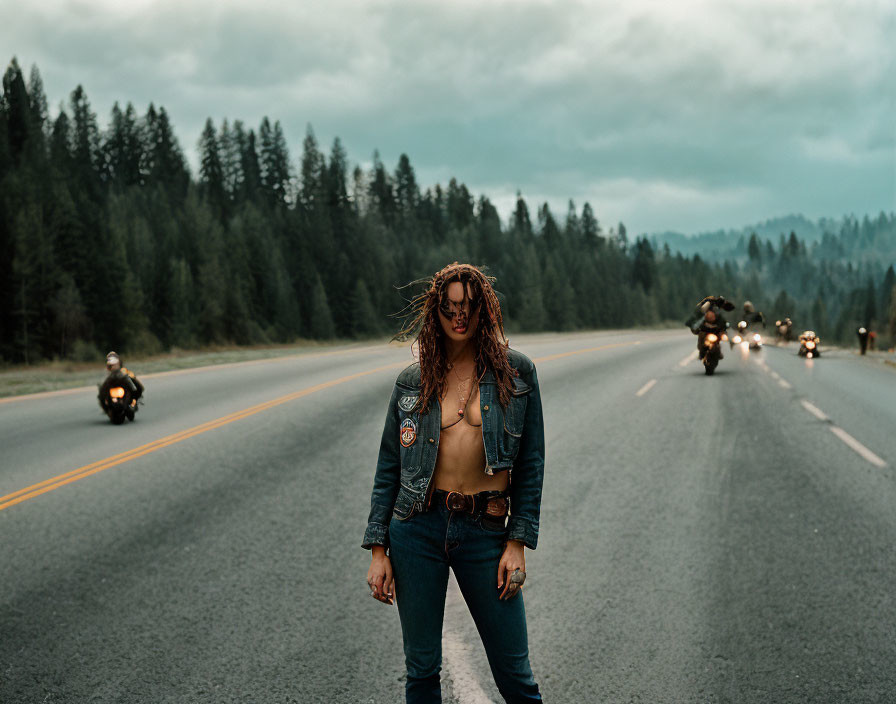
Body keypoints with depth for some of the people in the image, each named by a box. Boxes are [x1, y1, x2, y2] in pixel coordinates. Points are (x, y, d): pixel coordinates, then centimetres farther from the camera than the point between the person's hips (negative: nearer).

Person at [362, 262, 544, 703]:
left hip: (485, 531, -1)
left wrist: (518, 542, -4)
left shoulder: (516, 372, 2)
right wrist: (378, 550, 3)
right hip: (418, 528, 1)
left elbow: (531, 462, 2)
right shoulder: (412, 382, 5)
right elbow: (388, 469, 8)